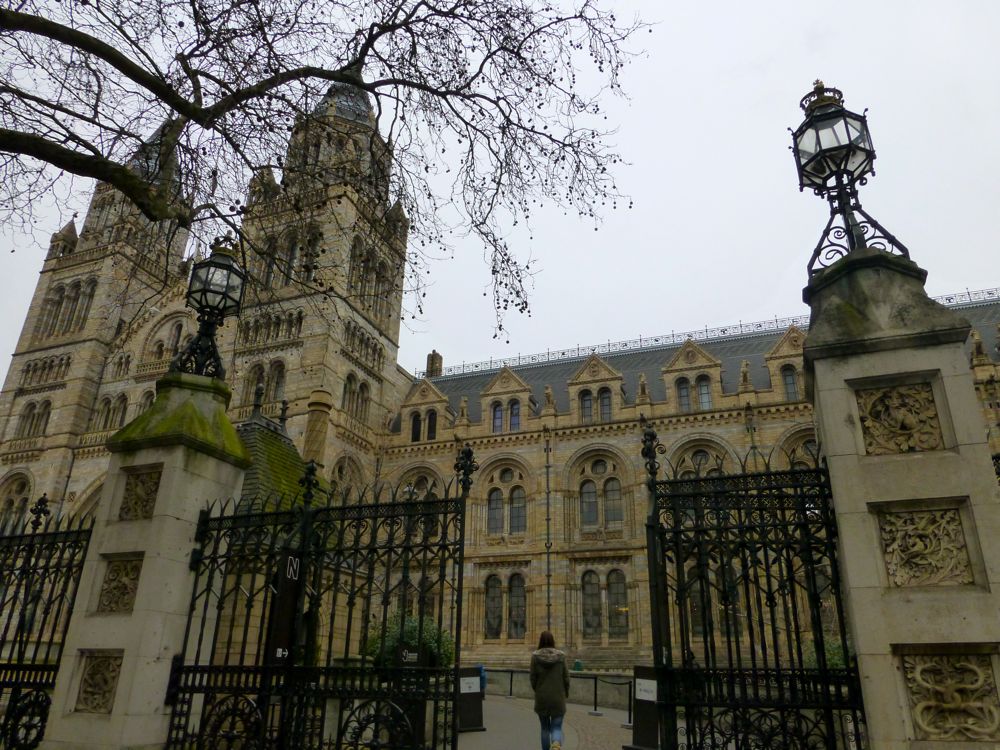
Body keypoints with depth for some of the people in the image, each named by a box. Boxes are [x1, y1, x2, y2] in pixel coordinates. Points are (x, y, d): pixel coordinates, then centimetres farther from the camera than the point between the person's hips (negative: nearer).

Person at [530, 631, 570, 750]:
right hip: (558, 698, 0)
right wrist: (566, 694, 13)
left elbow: (533, 678, -5)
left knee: (545, 727, 17)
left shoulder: (535, 656, -8)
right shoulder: (560, 656, -6)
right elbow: (566, 677, -3)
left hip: (542, 698, 1)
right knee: (557, 727, 6)